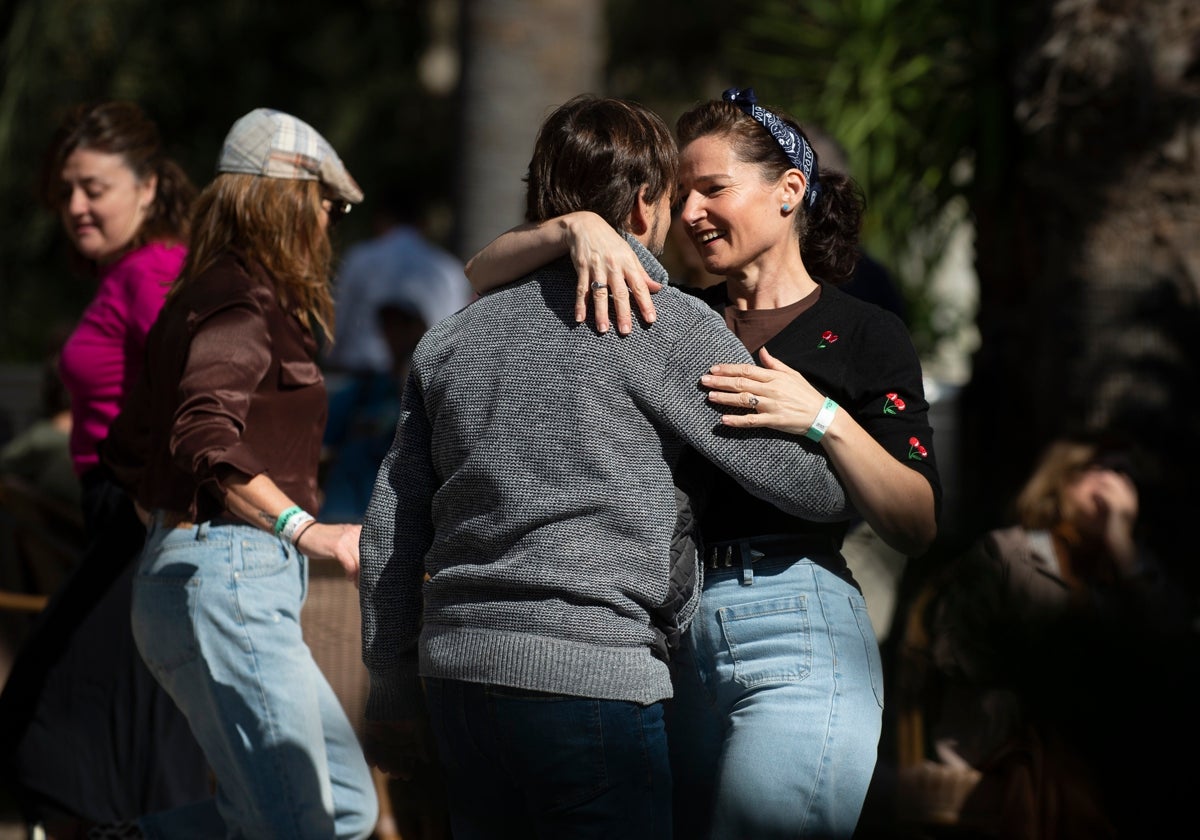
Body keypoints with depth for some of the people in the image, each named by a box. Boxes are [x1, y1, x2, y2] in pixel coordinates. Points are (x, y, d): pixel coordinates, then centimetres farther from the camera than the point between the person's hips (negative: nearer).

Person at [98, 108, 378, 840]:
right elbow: (205, 438, -25)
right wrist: (305, 528, -35)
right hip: (228, 578, -10)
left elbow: (129, 451, 25)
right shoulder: (244, 302, -9)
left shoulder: (200, 299, 21)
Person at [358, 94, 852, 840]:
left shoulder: (454, 338, 13)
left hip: (456, 667, 7)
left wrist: (393, 693, 23)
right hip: (588, 677, -7)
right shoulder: (670, 328, -5)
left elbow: (391, 531, 15)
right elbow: (820, 484, -5)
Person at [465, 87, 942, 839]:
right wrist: (574, 229, -8)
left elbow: (920, 526, -4)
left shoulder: (862, 335, 4)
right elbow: (481, 279, 11)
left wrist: (824, 419, -16)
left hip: (799, 638, -5)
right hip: (670, 639, 5)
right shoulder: (666, 318, 16)